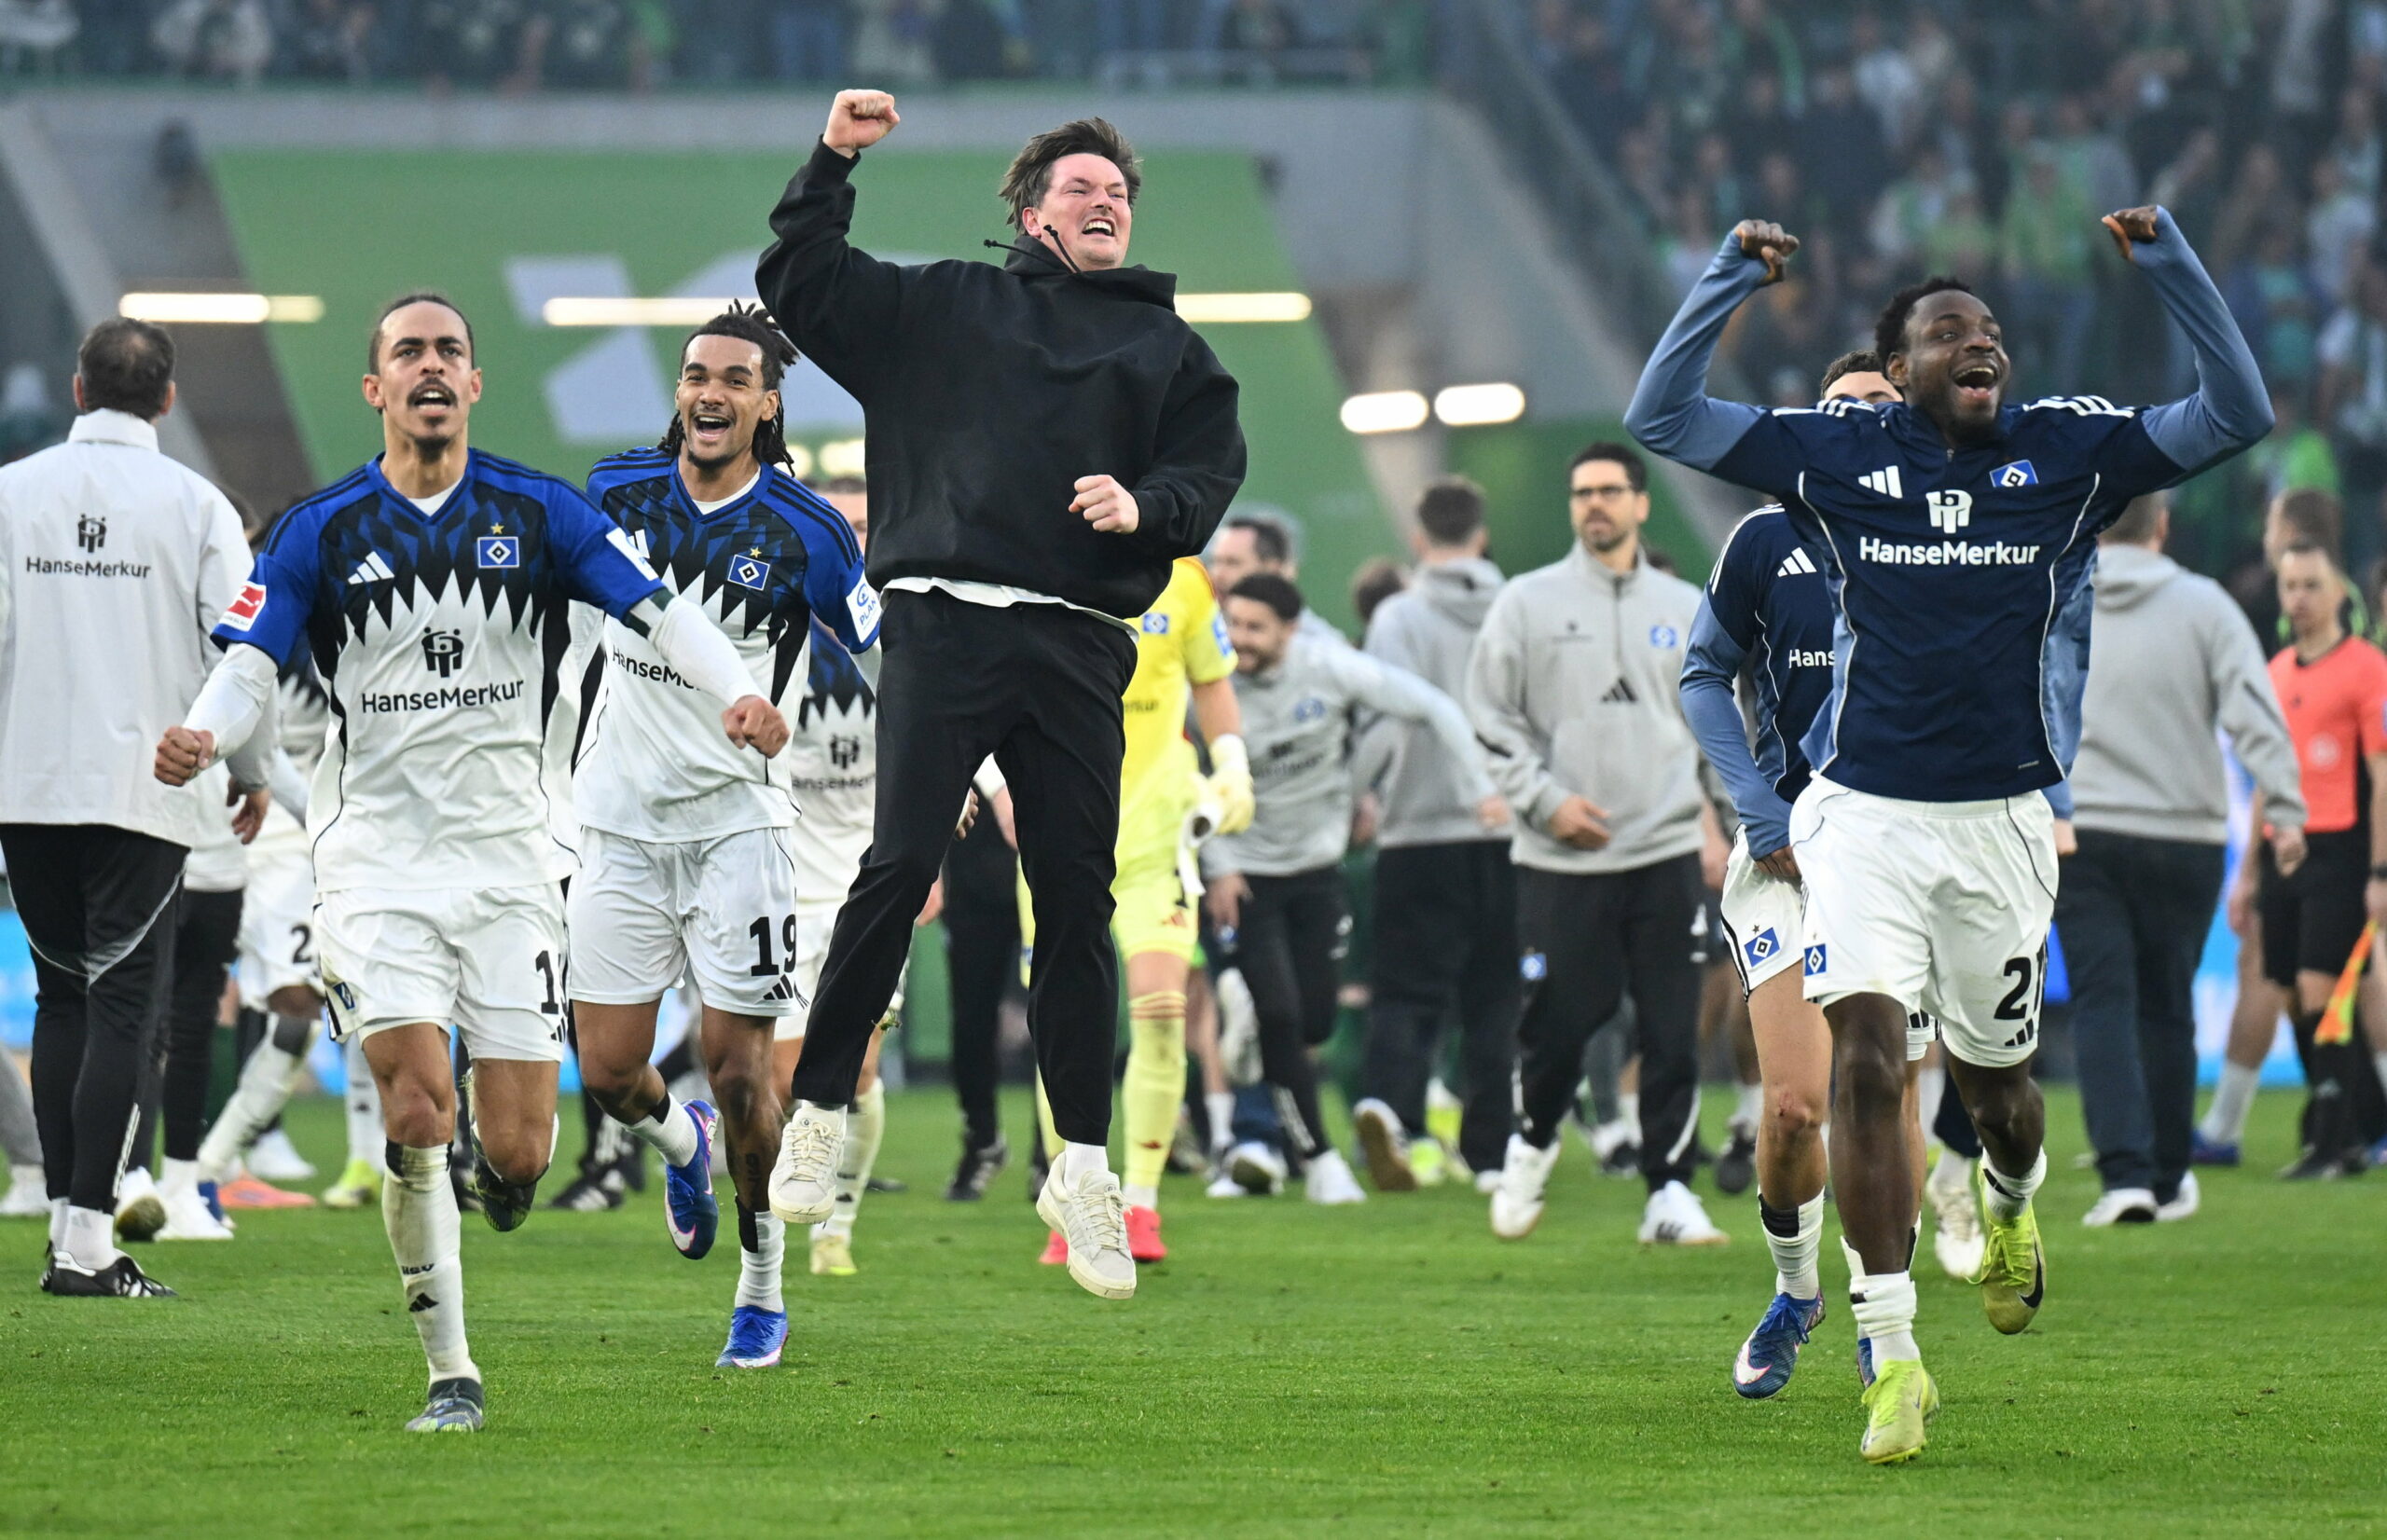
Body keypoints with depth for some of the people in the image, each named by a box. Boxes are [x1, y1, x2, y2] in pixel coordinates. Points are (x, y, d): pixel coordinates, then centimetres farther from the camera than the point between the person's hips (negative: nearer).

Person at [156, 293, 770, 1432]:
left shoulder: (541, 514, 3)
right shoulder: (319, 532, 2)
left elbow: (656, 610, -6)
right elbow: (251, 663, -3)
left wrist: (736, 694, -25)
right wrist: (202, 737, -25)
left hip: (509, 856, 1)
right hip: (376, 856, -1)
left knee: (515, 1153, -4)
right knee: (416, 1102, -16)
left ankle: (497, 1177, 37)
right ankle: (450, 1372, -2)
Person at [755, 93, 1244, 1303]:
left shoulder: (1170, 349, 20)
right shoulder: (946, 306, 15)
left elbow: (1211, 474, 11)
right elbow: (799, 289, 14)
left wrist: (1145, 503, -10)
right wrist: (833, 161, 3)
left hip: (1079, 648, 2)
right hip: (945, 623, -2)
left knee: (1077, 898, 1)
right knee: (900, 864, -13)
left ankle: (1083, 1168, 8)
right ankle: (817, 1120, -4)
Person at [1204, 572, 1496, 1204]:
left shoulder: (1330, 669, -14)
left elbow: (1434, 709, -5)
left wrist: (1479, 788, -10)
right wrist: (1216, 866, -11)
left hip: (1316, 867, 2)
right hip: (1246, 873, -2)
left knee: (1316, 1021, 1)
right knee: (1278, 1018, -11)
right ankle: (1316, 1157, -1)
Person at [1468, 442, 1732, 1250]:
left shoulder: (1685, 609, 12)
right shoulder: (1528, 602, 4)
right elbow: (1491, 718, 2)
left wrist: (1714, 820, 8)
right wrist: (1545, 798, -8)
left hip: (1666, 851, 2)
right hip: (1561, 859, -2)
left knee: (1673, 1033, -2)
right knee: (1558, 1021, -1)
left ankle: (1670, 1191, 3)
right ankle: (1530, 1145, 26)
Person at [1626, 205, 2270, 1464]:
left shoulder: (2068, 451, 2)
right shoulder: (1835, 454, 1)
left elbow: (2236, 415, -1)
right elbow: (1659, 419, 2)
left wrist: (2166, 263, -9)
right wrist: (1732, 276, -7)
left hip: (2001, 823, 1)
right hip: (1865, 814, -1)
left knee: (1992, 1077, 12)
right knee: (1864, 1050, -17)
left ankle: (2012, 1202, 50)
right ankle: (1890, 1352, -14)